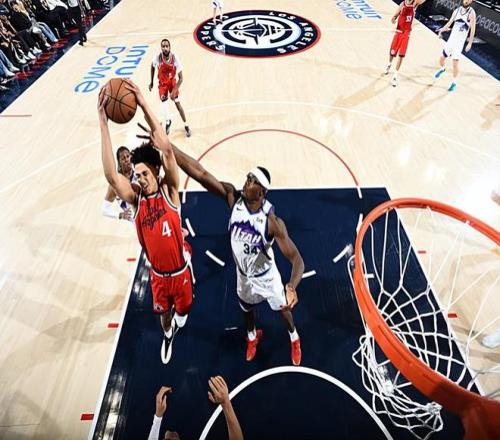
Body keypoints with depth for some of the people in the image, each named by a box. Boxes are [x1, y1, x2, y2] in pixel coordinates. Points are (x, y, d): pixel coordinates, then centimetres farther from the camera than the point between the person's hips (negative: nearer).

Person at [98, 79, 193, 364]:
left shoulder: (169, 190, -20)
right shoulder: (136, 198, -14)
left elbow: (167, 149, -34)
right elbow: (111, 175, -33)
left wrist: (143, 104, -40)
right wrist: (103, 120, -39)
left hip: (180, 269, -2)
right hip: (157, 272, 2)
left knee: (183, 306, 24)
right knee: (163, 310, 25)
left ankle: (180, 314, 62)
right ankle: (168, 334, 58)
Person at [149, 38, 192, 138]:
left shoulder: (175, 58, -28)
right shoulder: (157, 58, -25)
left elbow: (181, 78, -25)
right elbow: (152, 66, 1)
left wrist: (174, 91, -32)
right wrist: (151, 82, 5)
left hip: (172, 82, 0)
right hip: (162, 83, 0)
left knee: (177, 103, 0)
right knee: (163, 102, -18)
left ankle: (186, 125, 16)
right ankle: (167, 121, 12)